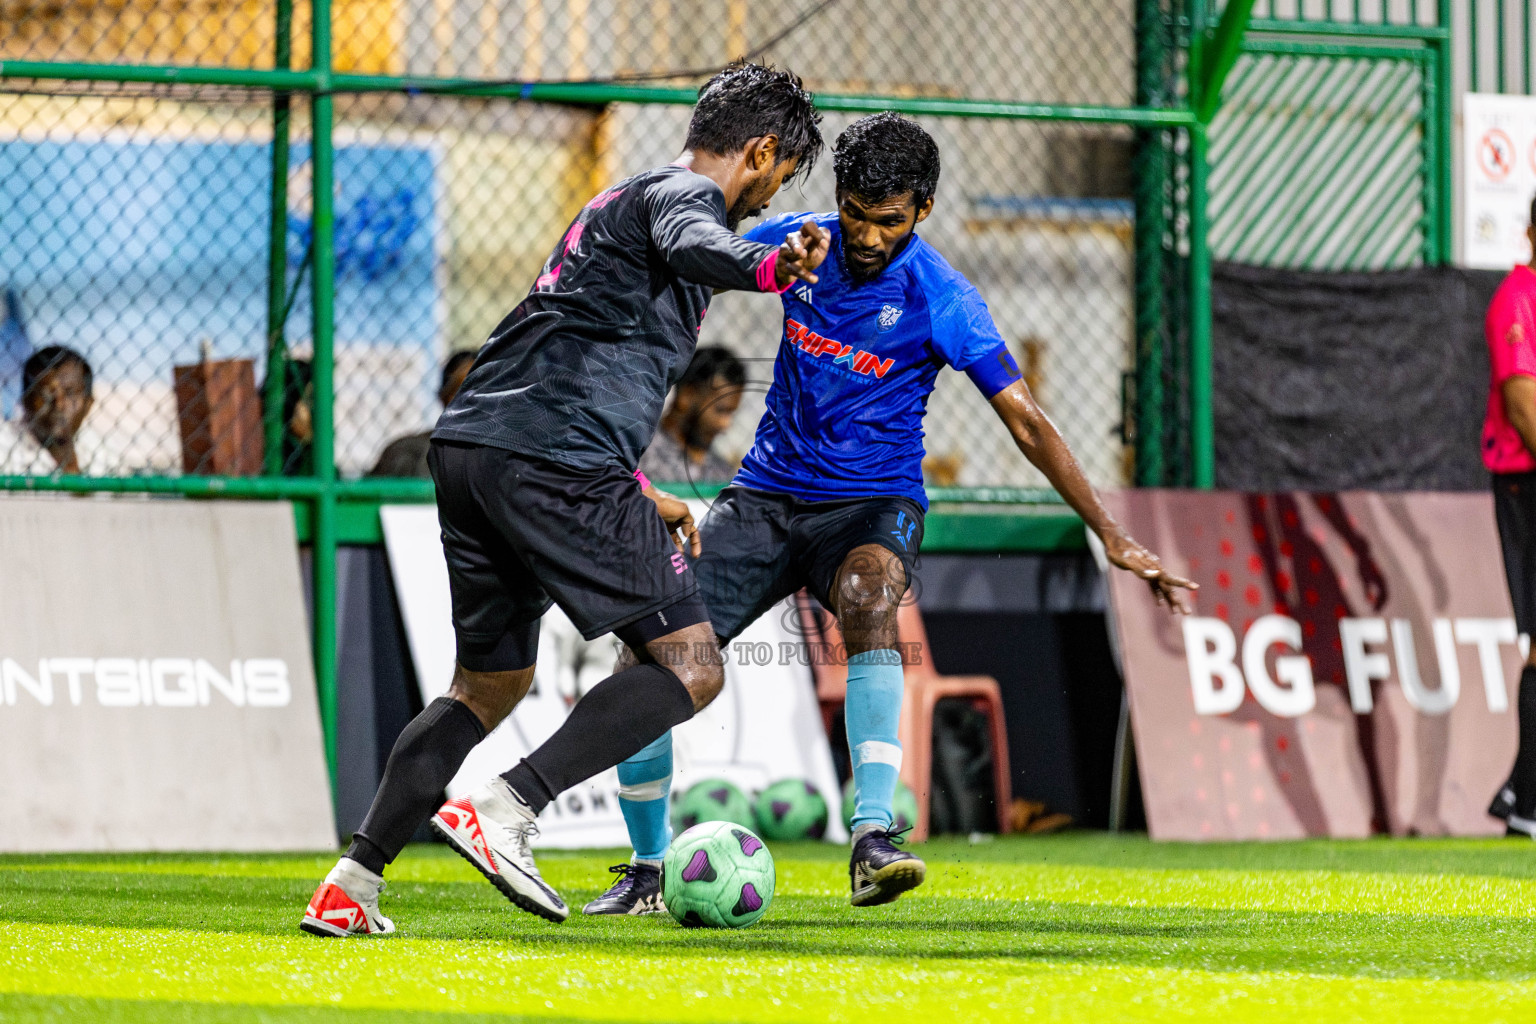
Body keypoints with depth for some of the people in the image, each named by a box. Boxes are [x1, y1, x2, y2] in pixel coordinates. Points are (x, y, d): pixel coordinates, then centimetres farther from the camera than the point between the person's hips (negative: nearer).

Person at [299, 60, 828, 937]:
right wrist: (771, 267, -48)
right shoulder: (684, 193, 1)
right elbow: (693, 247, -26)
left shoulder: (624, 200, 31)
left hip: (470, 444, 10)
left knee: (491, 683, 21)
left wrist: (640, 494, 41)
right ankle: (505, 810, -19)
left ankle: (353, 883, 13)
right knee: (691, 667, -6)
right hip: (554, 460, -10)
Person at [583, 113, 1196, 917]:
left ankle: (871, 843, -45)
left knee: (867, 599, -39)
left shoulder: (941, 302, -13)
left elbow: (1026, 423, -13)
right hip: (766, 493, 4)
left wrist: (1112, 537, -17)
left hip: (871, 502, -4)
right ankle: (647, 872, 11)